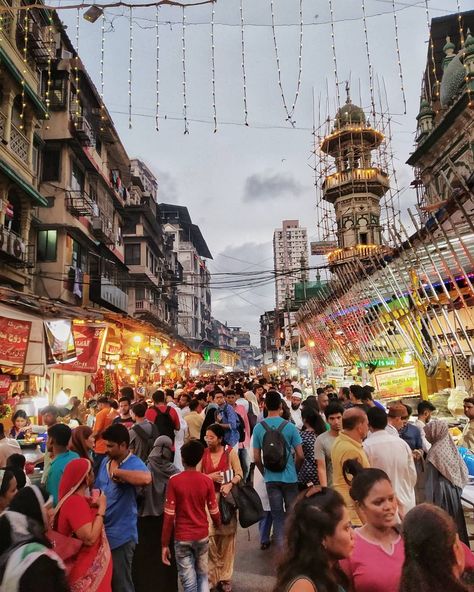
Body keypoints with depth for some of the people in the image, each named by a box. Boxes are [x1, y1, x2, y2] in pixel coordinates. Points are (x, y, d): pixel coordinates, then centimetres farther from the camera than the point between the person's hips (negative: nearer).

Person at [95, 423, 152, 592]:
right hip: (102, 531, 7)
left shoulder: (133, 463, -19)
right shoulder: (105, 461, 4)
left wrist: (116, 472, -32)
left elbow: (146, 479, -42)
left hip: (121, 534, -7)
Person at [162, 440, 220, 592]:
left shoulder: (174, 481, -13)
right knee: (202, 576, 21)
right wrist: (217, 525, 22)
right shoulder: (207, 481, -7)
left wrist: (164, 543, -4)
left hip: (182, 538, -2)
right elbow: (214, 512, 0)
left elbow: (169, 516, -13)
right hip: (202, 536, 2)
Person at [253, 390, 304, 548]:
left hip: (271, 478, 1)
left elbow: (256, 458, -3)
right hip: (289, 477, -1)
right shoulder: (289, 426, -10)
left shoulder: (258, 428, -6)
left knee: (277, 516, 12)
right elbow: (300, 456, -7)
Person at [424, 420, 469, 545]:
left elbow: (431, 479, -16)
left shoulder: (435, 451, -19)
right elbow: (463, 470, 9)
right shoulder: (451, 447, 2)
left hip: (441, 492, -8)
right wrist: (458, 488, 18)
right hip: (454, 491, 8)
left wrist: (429, 501, -12)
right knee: (454, 521, 17)